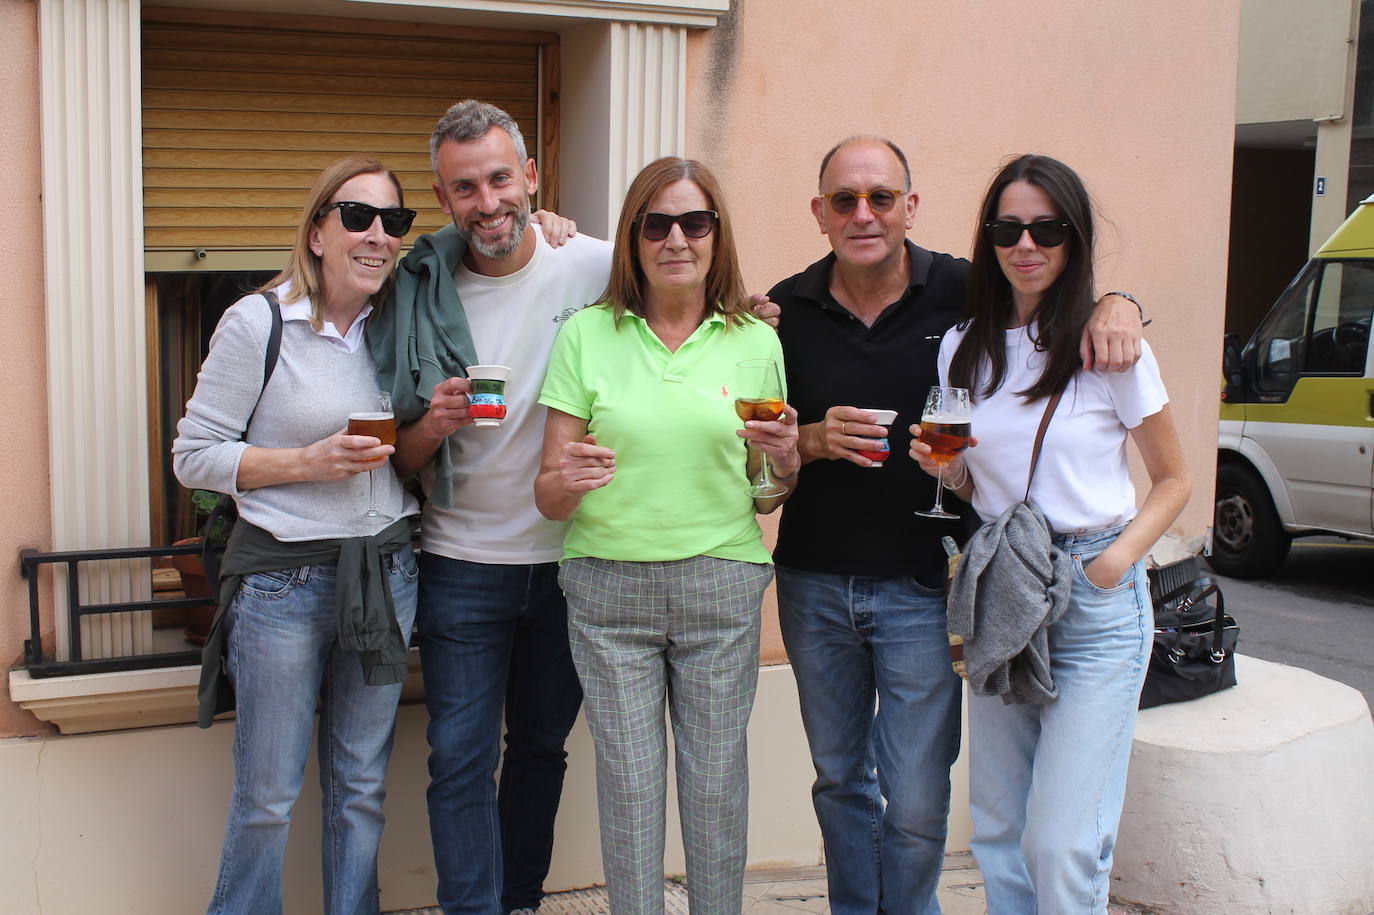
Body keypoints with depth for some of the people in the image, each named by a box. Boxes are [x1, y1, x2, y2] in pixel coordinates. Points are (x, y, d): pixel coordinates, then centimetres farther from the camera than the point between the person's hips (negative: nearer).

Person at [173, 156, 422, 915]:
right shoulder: (258, 323, -10)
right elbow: (193, 455, -8)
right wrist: (308, 462, -19)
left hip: (386, 573, 5)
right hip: (284, 579, -5)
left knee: (362, 787, 16)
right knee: (267, 797, 6)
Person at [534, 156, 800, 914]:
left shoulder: (757, 342, 6)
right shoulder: (586, 335, 1)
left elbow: (770, 492, 13)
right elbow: (548, 497, 1)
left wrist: (784, 459, -9)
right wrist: (569, 481, -22)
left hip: (720, 588, 1)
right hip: (608, 588, -1)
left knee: (716, 781, 5)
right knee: (628, 786, 3)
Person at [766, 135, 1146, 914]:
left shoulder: (966, 292, -6)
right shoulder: (787, 309, 0)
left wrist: (1117, 306, -17)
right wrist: (812, 441, -15)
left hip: (922, 587, -2)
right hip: (814, 582, 3)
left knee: (915, 803, 0)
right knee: (840, 780, 17)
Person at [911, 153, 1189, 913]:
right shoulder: (963, 347, 7)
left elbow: (1174, 478, 2)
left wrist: (1119, 557, -13)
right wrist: (944, 468, -6)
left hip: (1095, 602, -4)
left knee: (1061, 843, -8)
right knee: (996, 831, 10)